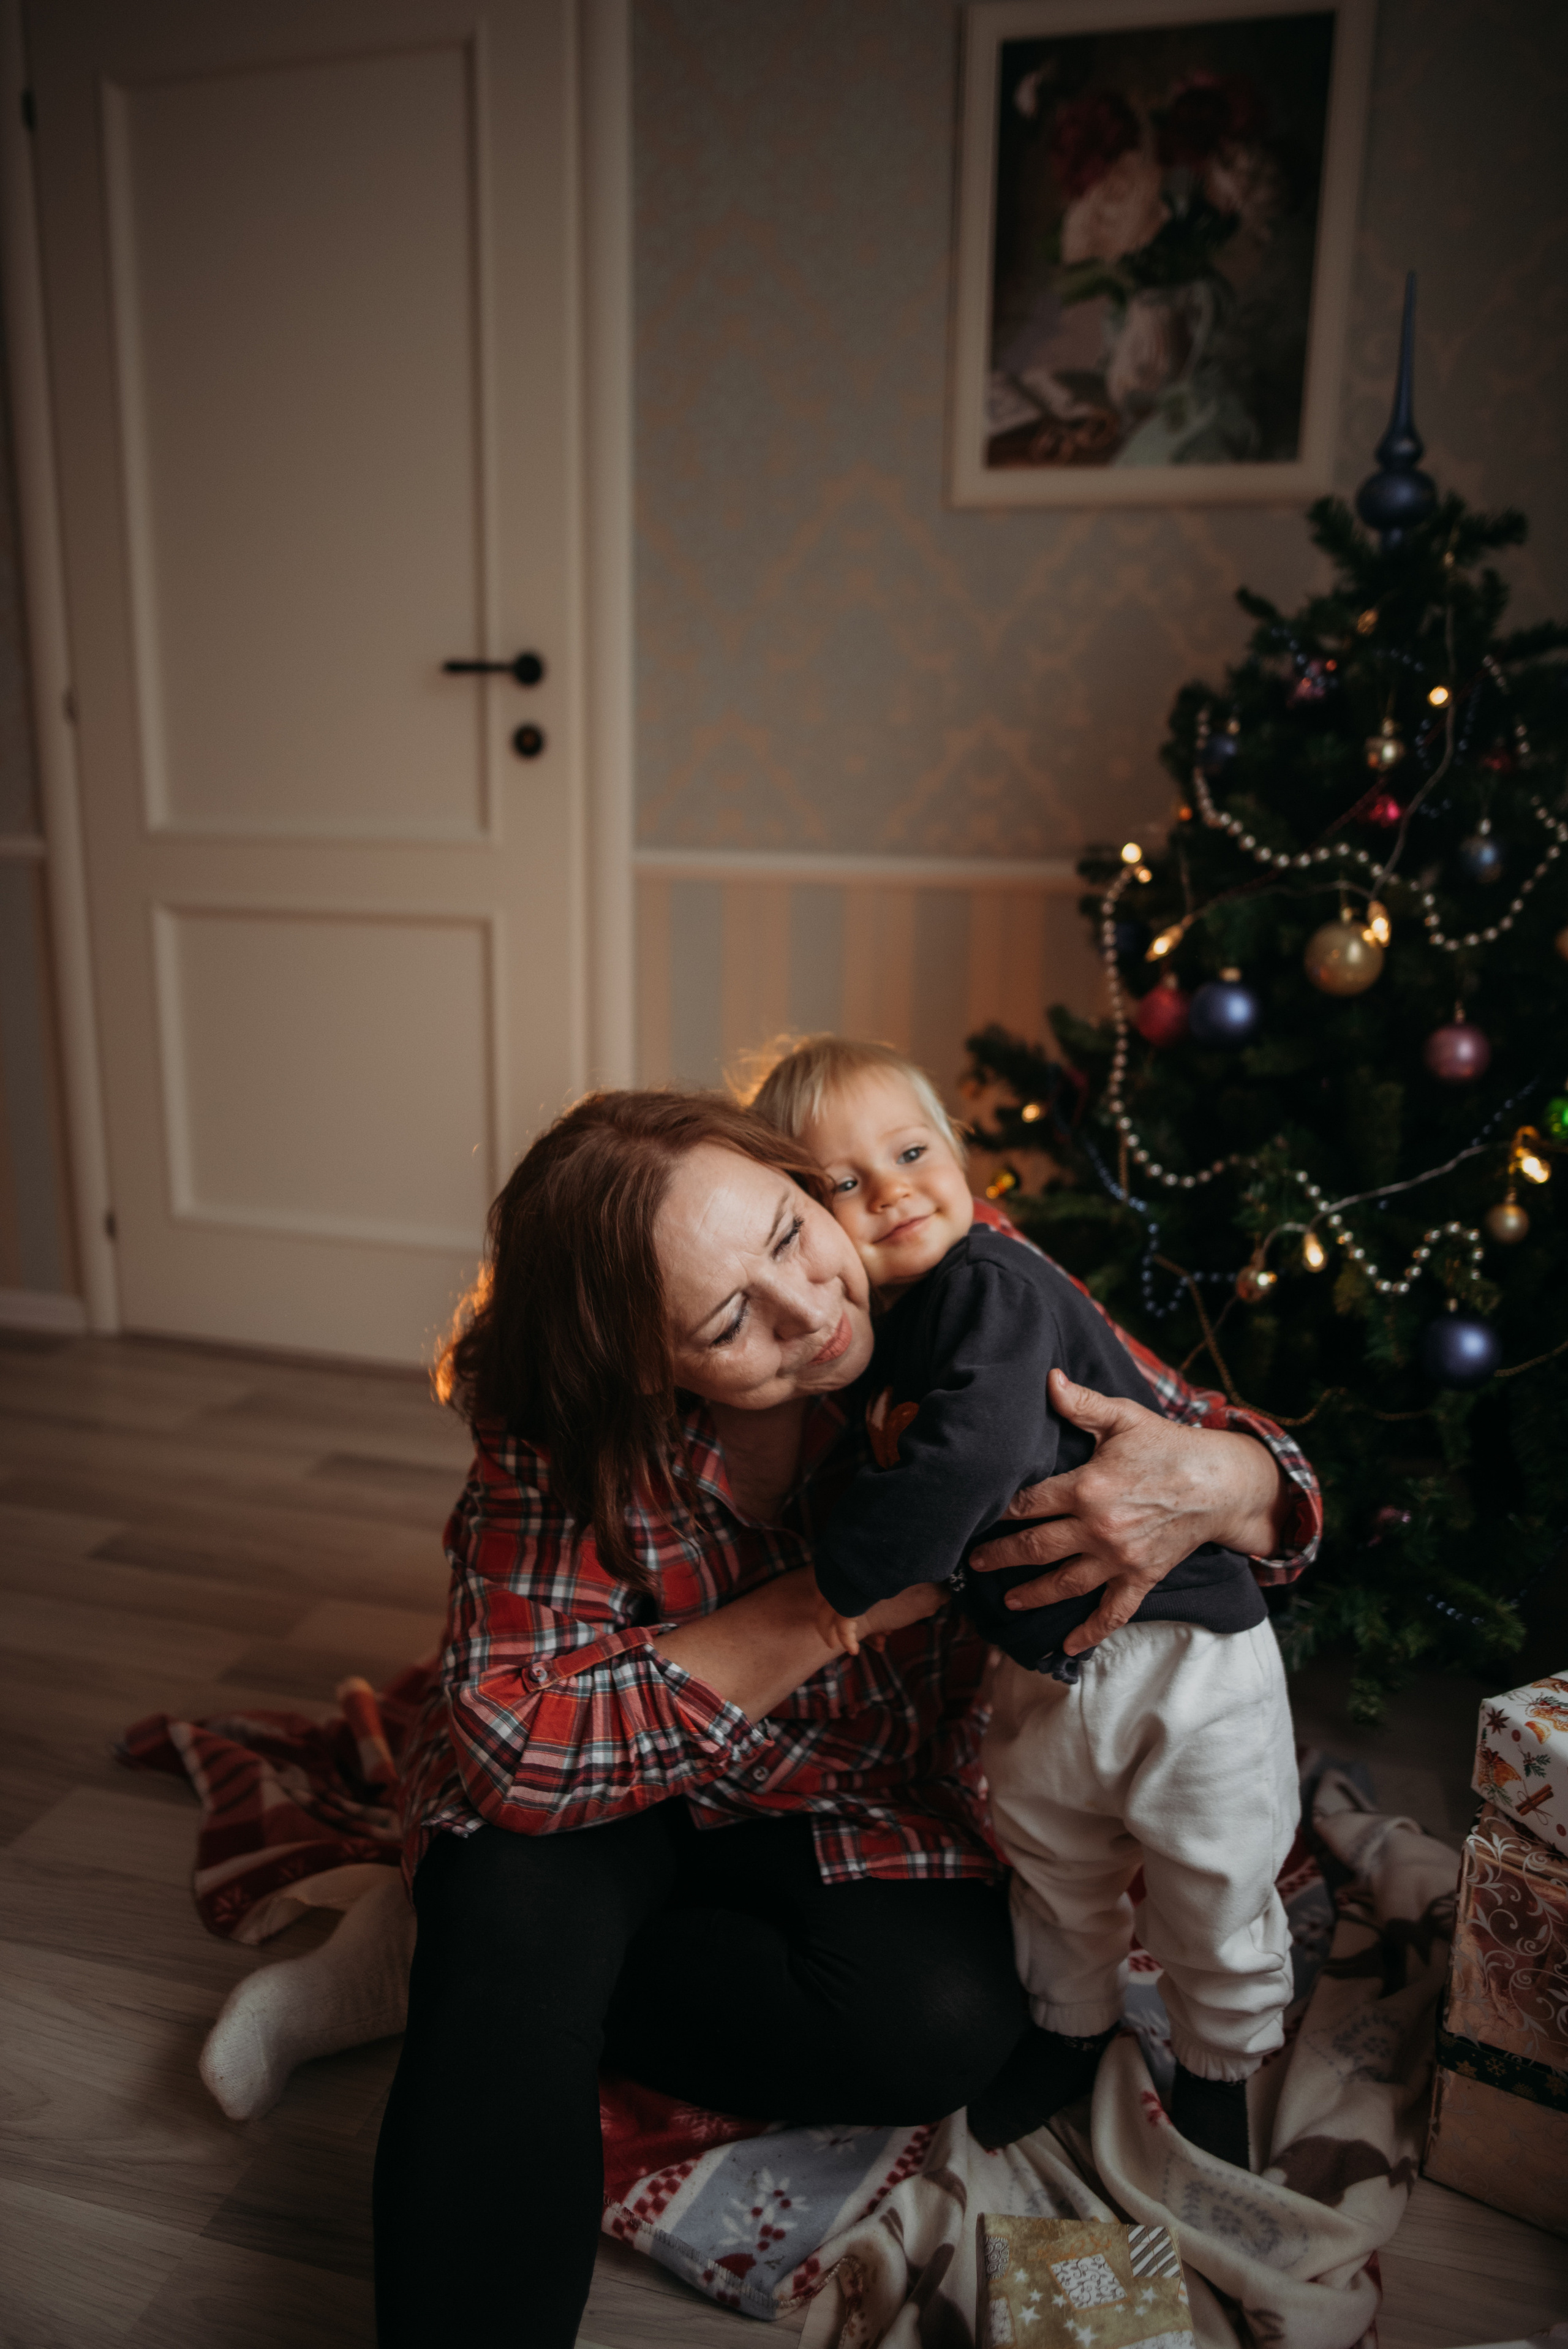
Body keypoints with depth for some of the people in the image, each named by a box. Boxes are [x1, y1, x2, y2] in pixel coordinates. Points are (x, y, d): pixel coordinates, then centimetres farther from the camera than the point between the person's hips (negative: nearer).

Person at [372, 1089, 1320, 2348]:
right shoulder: (568, 1439, -27)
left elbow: (1274, 1478, -17)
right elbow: (510, 1744, -33)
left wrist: (1215, 1483, -44)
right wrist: (836, 1601, -35)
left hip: (860, 1804, 3)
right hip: (615, 1804, -2)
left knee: (948, 2023, -24)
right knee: (517, 1932, -33)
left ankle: (470, 1975, -5)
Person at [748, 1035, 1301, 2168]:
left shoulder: (990, 1286, -26)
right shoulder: (880, 1333, 0)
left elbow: (977, 1451, -39)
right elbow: (882, 1474, 13)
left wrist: (853, 1570, -28)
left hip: (1181, 1644, -7)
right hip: (1043, 1669, 7)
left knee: (1214, 1902, 14)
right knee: (1052, 1875, 25)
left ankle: (1220, 2065, 42)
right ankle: (1075, 2027, 51)